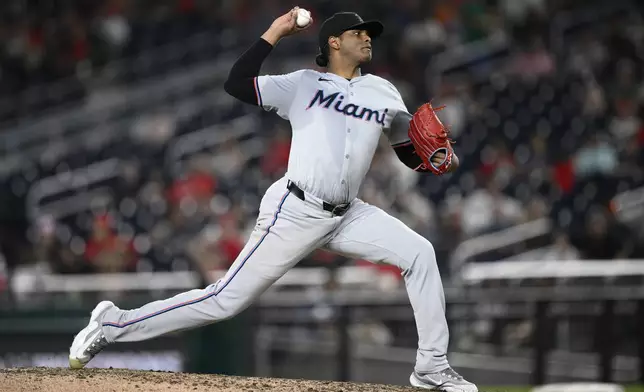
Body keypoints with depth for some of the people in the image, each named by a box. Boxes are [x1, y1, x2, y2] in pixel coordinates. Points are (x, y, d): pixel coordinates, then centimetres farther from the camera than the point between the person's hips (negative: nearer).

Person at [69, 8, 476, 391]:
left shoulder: (382, 91, 13)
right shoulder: (304, 84, 0)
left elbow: (412, 154, 15)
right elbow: (236, 85, -12)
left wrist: (437, 159, -6)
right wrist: (274, 34, -12)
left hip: (346, 216, 5)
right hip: (294, 213, -5)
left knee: (419, 253, -8)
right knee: (228, 299, -8)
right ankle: (115, 324, 4)